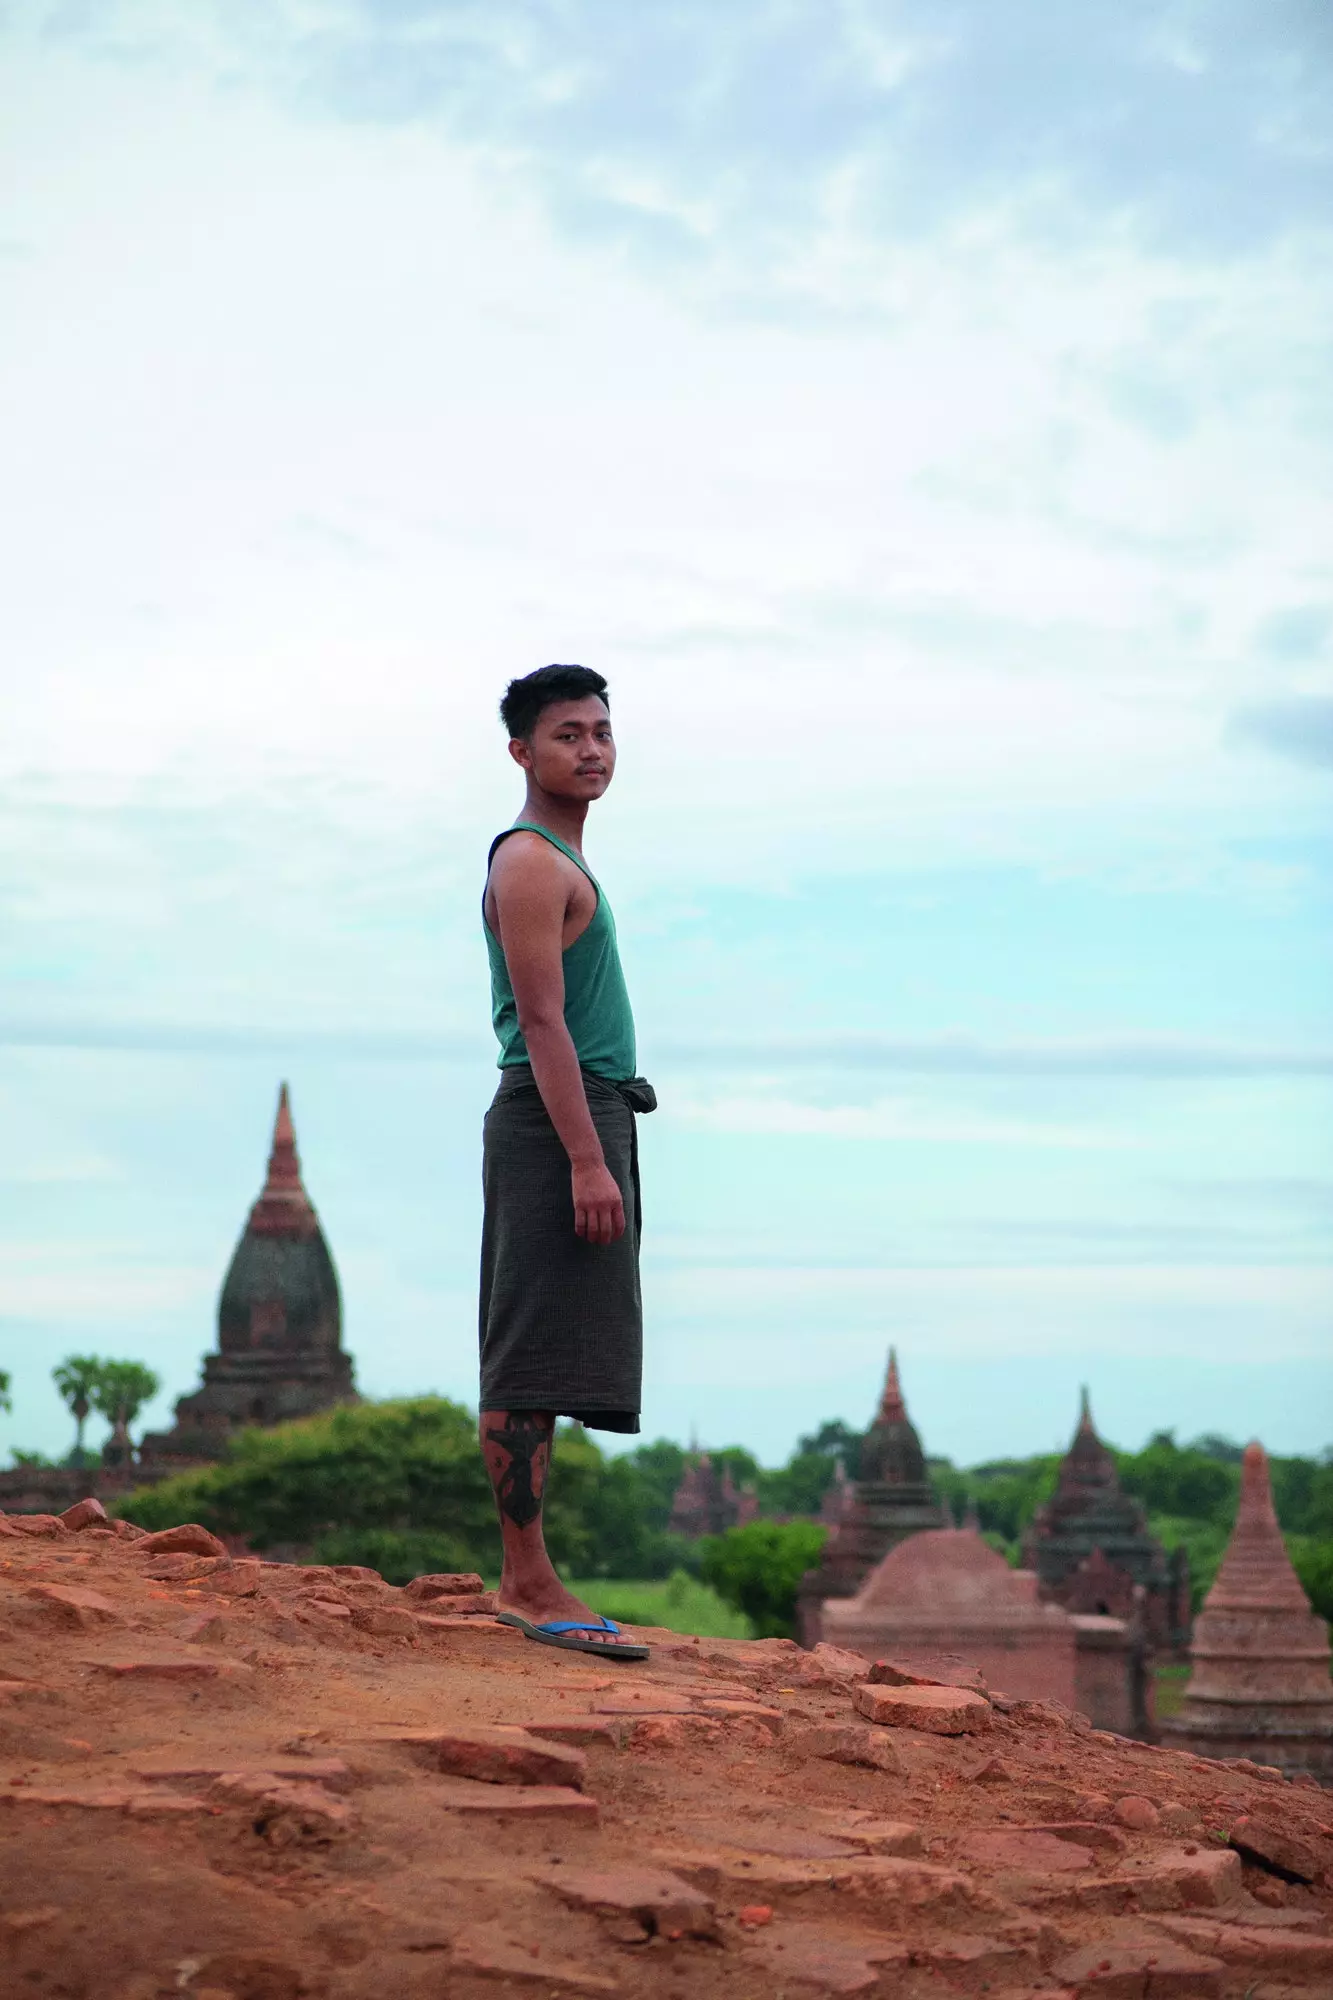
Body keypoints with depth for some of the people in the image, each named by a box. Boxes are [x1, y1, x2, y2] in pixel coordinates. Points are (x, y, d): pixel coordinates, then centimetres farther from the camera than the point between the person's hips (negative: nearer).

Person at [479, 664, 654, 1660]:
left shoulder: (564, 861, 23)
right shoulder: (529, 861, -9)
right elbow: (542, 1019, -18)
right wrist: (586, 1161, -23)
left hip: (585, 1121, 10)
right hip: (554, 1124, -10)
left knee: (537, 1366, 9)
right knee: (533, 1362, -11)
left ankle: (525, 1581, 11)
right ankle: (531, 1584, -12)